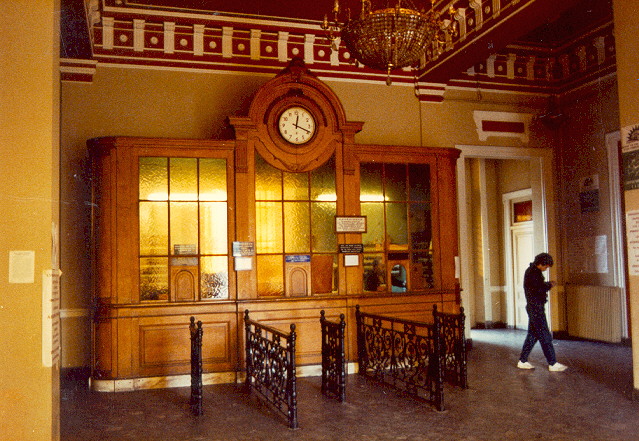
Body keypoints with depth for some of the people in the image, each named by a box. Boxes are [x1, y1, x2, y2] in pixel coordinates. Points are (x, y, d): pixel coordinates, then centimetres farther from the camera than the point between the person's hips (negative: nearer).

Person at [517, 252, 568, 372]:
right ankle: (552, 364, 0)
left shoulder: (532, 271, 16)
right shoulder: (533, 272, -16)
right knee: (545, 336, -5)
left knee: (532, 335, 13)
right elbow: (539, 289, -23)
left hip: (533, 308, 10)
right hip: (536, 308, -10)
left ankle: (522, 361, 17)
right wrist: (549, 285, -7)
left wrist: (546, 284, 4)